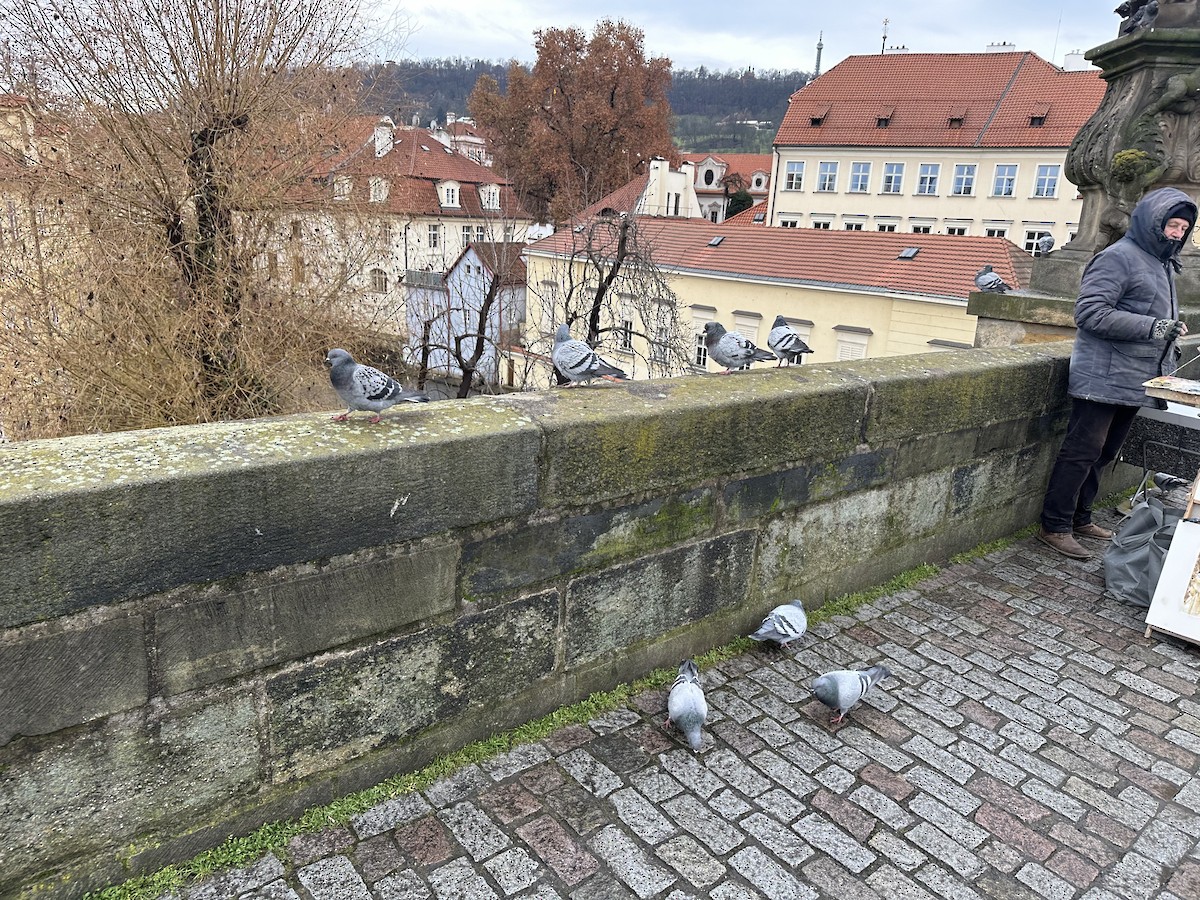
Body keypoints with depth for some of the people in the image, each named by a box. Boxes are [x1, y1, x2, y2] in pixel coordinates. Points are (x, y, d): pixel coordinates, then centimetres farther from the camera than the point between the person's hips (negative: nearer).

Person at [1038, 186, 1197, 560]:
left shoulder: (1164, 264, 19)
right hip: (1104, 378, -9)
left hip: (1134, 383, 9)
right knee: (1082, 452, -6)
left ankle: (1079, 517, 26)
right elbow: (1091, 312, -20)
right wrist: (1152, 327, -23)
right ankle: (1055, 527, 1)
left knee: (1104, 453, 15)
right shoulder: (1118, 257, -10)